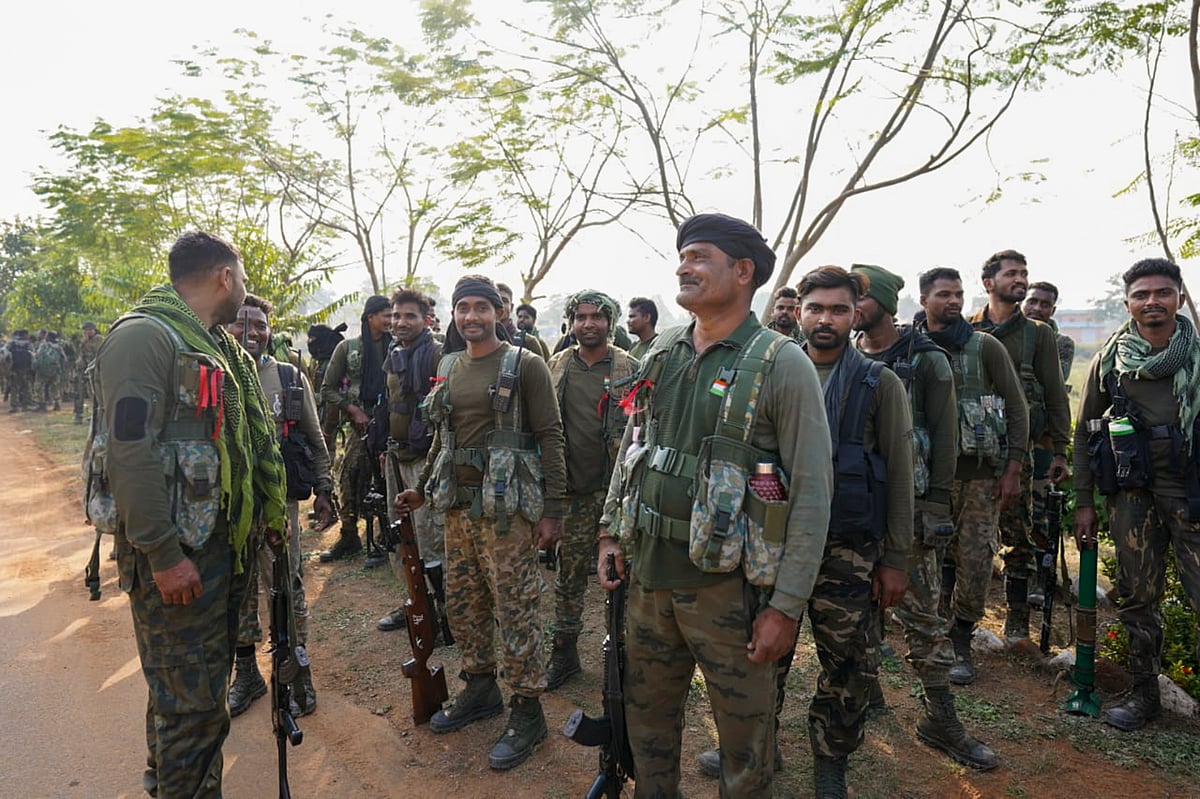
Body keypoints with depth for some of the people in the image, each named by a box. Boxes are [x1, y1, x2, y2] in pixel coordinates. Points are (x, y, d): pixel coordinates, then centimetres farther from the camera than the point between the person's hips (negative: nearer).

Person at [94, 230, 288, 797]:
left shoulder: (218, 346, 16)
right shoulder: (144, 336, -14)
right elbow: (130, 452, -22)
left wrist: (267, 517, 20)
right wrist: (162, 554, -22)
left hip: (225, 542, 9)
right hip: (175, 553, -9)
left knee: (207, 685, 20)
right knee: (190, 701, -2)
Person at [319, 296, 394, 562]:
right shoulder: (347, 348, 5)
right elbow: (328, 390, 7)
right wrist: (354, 409, -5)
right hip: (360, 425, 0)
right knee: (349, 480, 1)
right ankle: (348, 537, 17)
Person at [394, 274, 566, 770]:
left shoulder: (524, 366, -7)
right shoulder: (449, 368, 12)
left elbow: (549, 437, -9)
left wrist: (552, 510, -13)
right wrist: (422, 489, 20)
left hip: (506, 508, -6)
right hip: (458, 505, 7)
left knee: (514, 609, -2)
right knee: (462, 603, 14)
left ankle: (527, 711, 13)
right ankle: (480, 689, 33)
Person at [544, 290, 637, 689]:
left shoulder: (629, 369, -2)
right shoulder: (557, 367, 5)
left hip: (617, 488, -2)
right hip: (572, 491, 2)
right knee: (569, 574, 11)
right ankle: (564, 653, 25)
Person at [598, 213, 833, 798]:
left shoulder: (783, 365, -12)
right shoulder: (661, 354, 6)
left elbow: (813, 493, -13)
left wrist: (786, 606, -15)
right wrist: (610, 530, 8)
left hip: (727, 585, -5)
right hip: (648, 574, 6)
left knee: (744, 735, 12)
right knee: (646, 720, 21)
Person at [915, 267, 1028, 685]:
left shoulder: (986, 347, -1)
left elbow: (1017, 409, 1)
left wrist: (1013, 470, -4)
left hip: (981, 473, -1)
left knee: (974, 560, -1)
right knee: (934, 558, 6)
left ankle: (961, 642, 17)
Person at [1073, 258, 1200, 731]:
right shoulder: (1109, 360, 3)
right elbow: (1085, 433, 8)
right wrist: (1083, 502, 5)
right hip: (1132, 492, 2)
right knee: (1137, 598, 10)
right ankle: (1144, 693, 25)